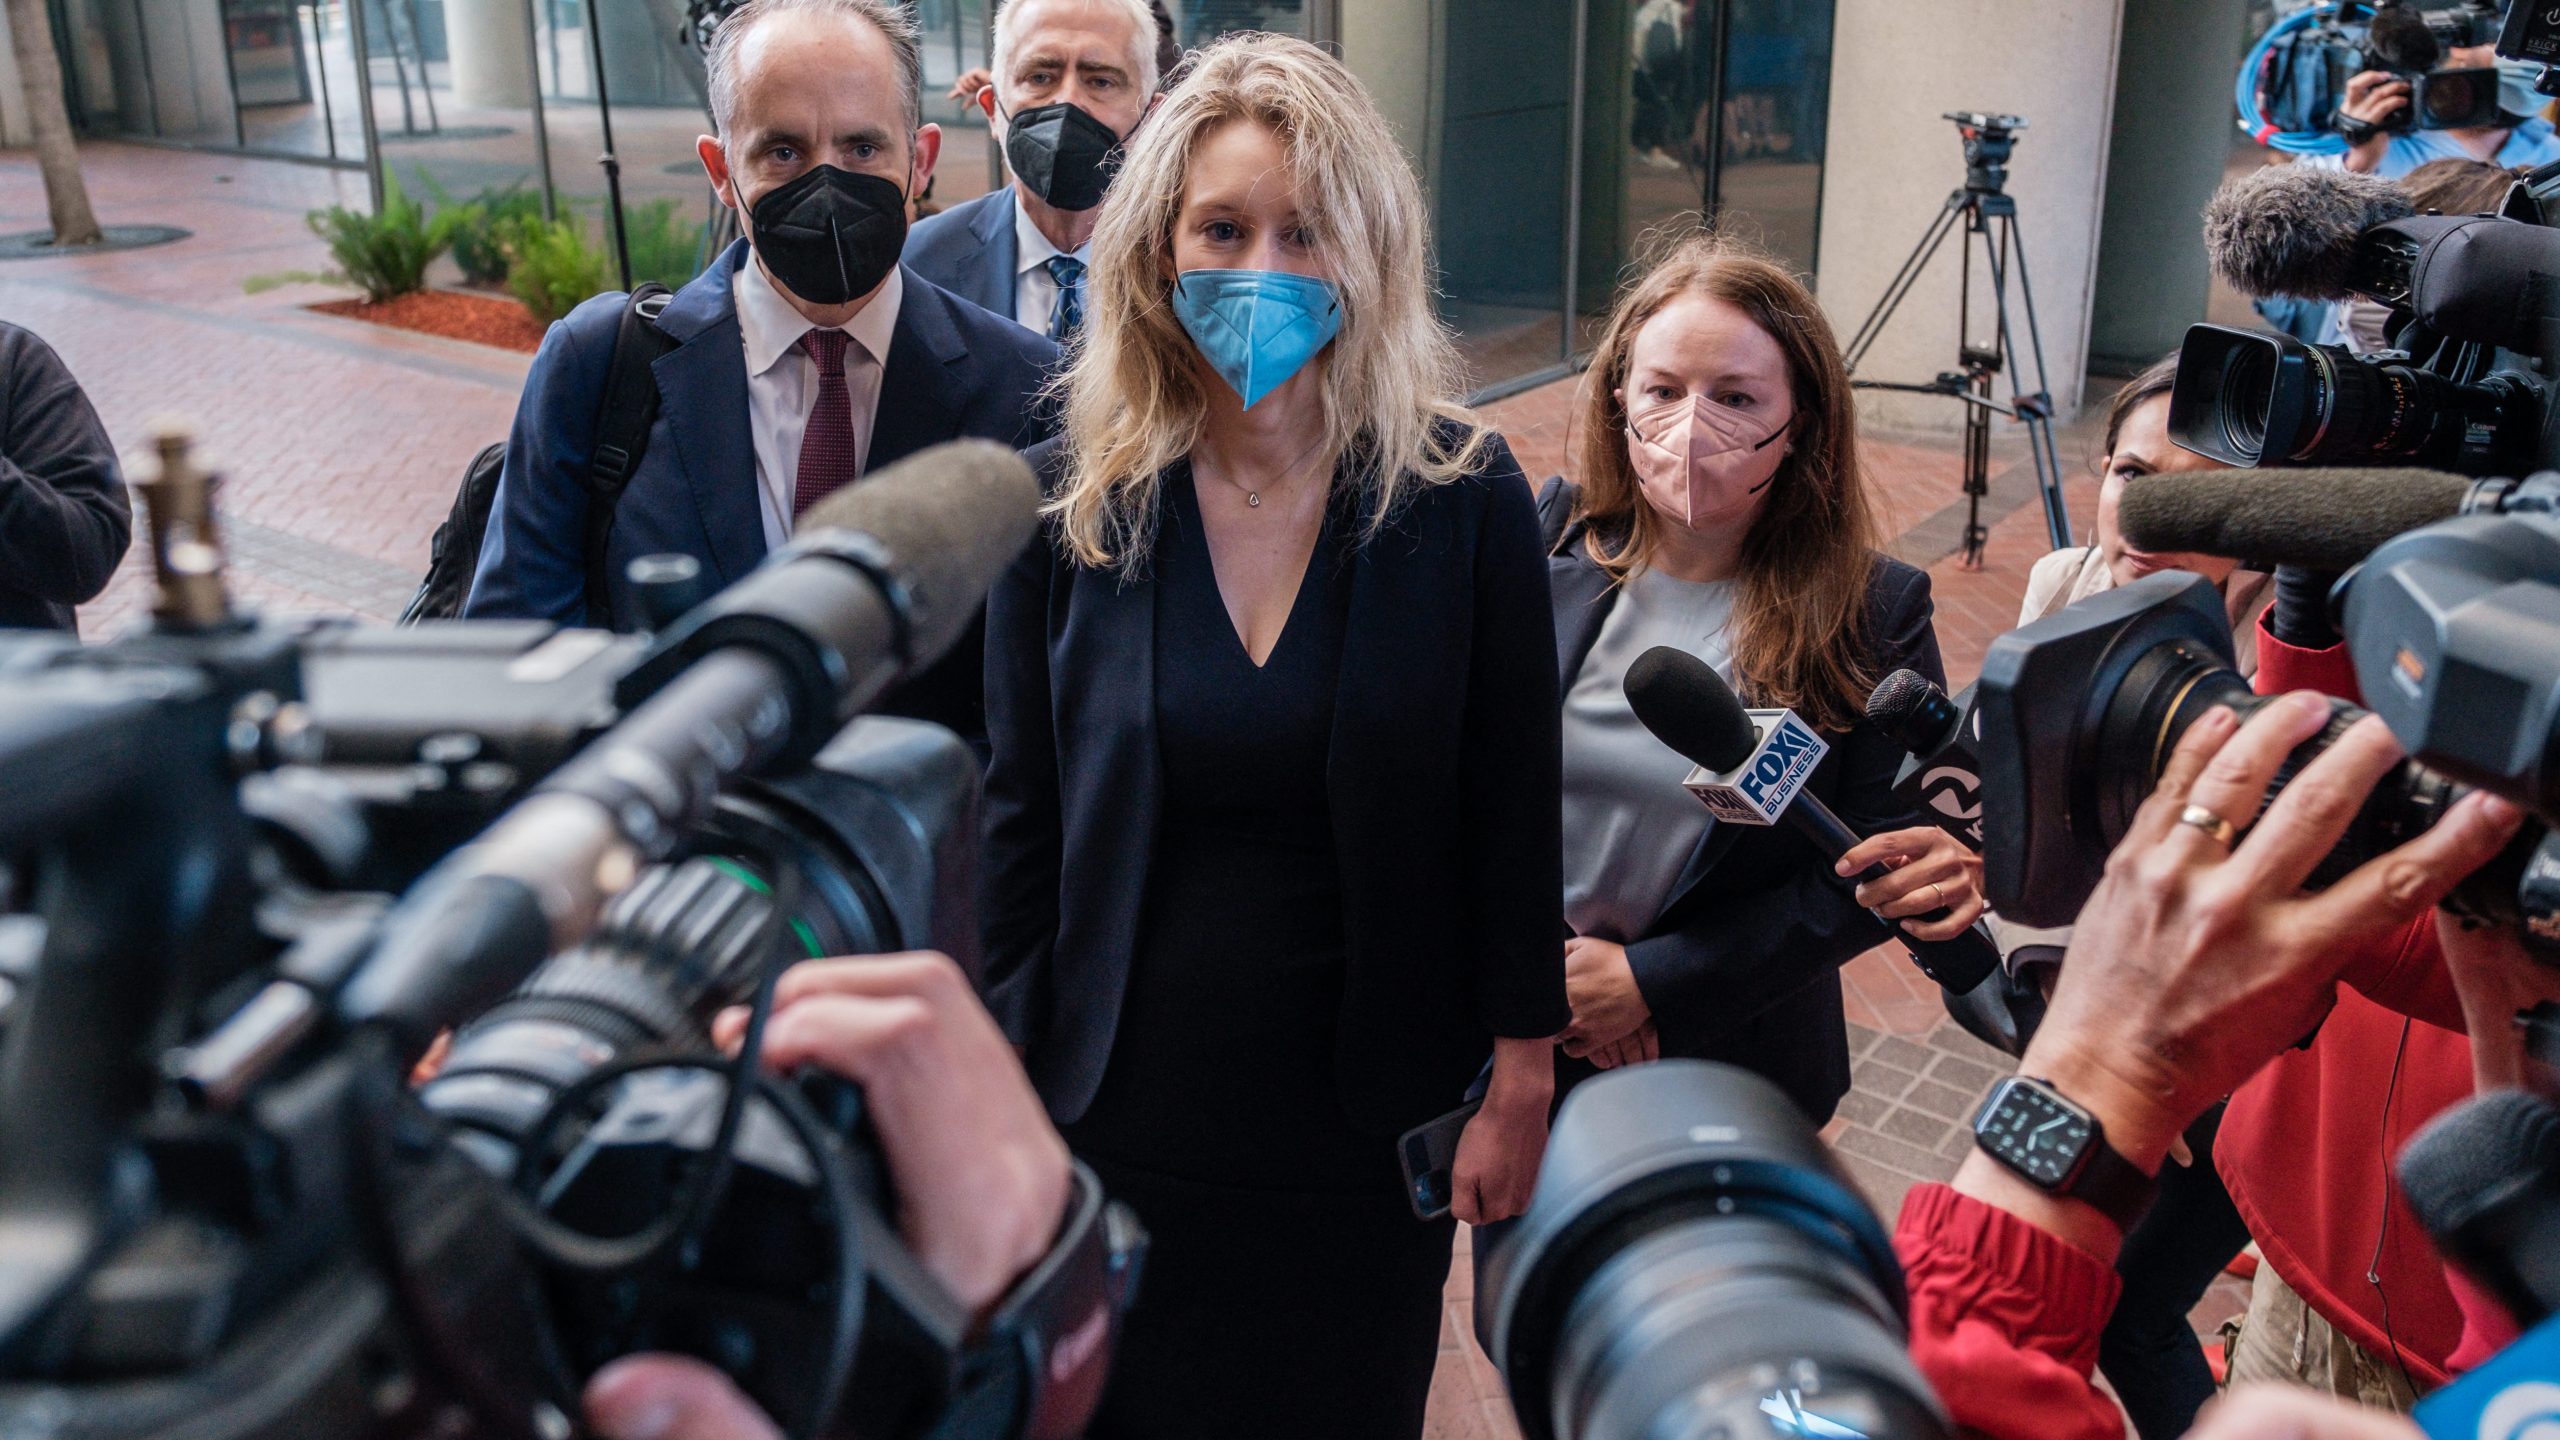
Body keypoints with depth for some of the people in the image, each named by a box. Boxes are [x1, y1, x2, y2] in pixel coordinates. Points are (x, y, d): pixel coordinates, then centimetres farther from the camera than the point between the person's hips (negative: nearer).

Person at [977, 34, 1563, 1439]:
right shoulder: (1066, 498, -6)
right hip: (1121, 1099, 1)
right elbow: (1019, 814, -1)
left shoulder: (1465, 496, -10)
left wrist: (1522, 1079, -2)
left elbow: (1513, 812, -5)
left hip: (1370, 1112, -1)